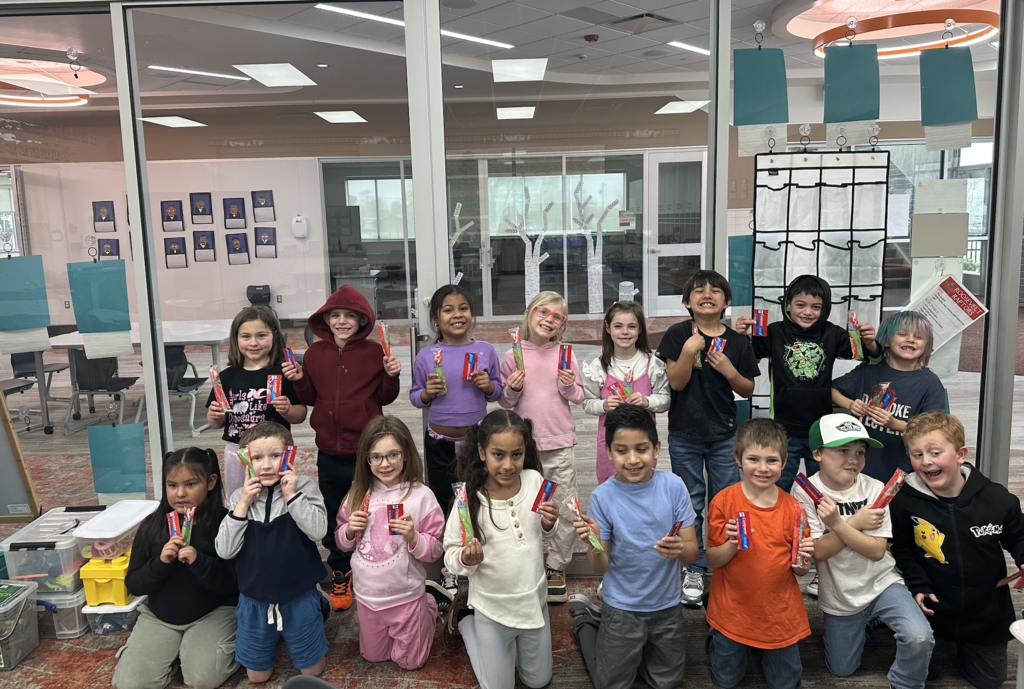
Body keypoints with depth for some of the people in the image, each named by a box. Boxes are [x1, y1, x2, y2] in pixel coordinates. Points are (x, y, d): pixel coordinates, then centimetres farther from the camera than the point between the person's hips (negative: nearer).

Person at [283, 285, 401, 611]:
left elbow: (385, 397, 1)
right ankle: (341, 573, 35)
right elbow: (310, 398, 10)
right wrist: (298, 380, -7)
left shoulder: (373, 352, -5)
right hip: (329, 452, 3)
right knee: (332, 515, 16)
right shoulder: (315, 353, 2)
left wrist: (391, 376, -16)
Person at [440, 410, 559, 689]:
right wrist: (465, 559, -33)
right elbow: (451, 554, -12)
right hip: (493, 608, -3)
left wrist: (549, 524, -17)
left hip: (534, 600, 4)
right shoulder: (469, 499, -23)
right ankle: (464, 619, 32)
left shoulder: (535, 481, -14)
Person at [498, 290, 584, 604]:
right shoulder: (513, 357, 1)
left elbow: (578, 398, 9)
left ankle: (557, 568, 21)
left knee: (564, 511, 4)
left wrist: (569, 387, -11)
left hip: (561, 444, 0)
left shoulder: (565, 355, 3)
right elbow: (505, 402, 8)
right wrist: (513, 389, -12)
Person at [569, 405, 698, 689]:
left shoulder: (674, 486, -15)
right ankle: (585, 618, 35)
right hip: (622, 607, -2)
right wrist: (593, 544, -34)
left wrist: (680, 549, -33)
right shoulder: (603, 497, -17)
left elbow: (693, 554, -10)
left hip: (667, 603, 2)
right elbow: (601, 568, -12)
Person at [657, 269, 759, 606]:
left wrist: (729, 370, -14)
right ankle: (694, 570, 21)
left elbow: (748, 390, 5)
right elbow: (676, 382, -11)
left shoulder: (737, 342, 1)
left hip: (724, 435, 2)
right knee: (690, 504, 8)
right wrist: (689, 351, -27)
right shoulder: (678, 335, -5)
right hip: (685, 435, -1)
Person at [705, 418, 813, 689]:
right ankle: (717, 639, 42)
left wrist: (803, 558, -22)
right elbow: (712, 561, -10)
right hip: (733, 610, -1)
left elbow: (799, 571, 0)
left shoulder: (791, 507, -9)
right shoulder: (724, 501, -15)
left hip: (780, 612, 1)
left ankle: (767, 649, 42)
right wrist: (732, 545, -29)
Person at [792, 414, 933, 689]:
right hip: (839, 597, 1)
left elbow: (877, 551, -19)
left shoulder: (874, 488, -13)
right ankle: (864, 624, 42)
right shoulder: (805, 491, -16)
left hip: (880, 583, 0)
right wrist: (856, 524, -23)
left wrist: (838, 524, -31)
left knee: (919, 638, -26)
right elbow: (818, 551, -18)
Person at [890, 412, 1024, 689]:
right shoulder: (905, 502, -18)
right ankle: (945, 646, 40)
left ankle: (961, 646, 45)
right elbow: (901, 550, -5)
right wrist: (918, 587, -14)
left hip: (987, 612, 1)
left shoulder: (997, 498, -16)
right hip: (934, 611, -1)